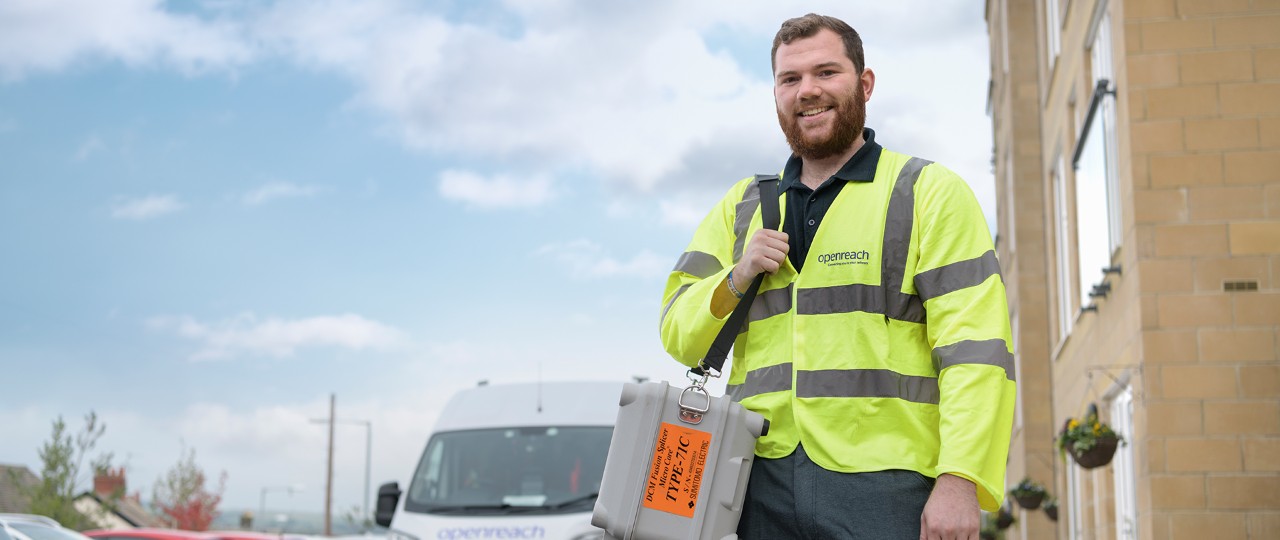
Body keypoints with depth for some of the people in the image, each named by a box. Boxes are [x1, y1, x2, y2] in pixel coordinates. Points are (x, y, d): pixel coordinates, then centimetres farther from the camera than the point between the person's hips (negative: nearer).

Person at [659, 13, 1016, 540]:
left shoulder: (930, 193, 4)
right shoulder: (742, 206, 18)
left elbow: (976, 348, -5)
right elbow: (678, 333, 16)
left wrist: (960, 480, -16)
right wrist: (736, 279, -3)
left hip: (883, 485, -3)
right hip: (762, 483, 4)